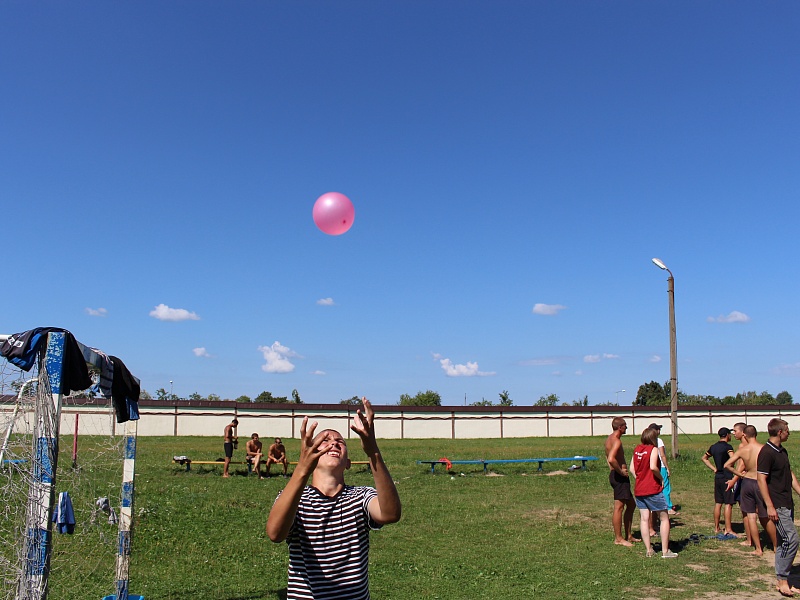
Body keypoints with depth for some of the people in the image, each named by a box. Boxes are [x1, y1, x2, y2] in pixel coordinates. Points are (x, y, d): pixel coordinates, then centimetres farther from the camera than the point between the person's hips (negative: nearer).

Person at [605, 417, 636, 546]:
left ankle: (628, 536, 25)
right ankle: (618, 539, 1)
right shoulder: (616, 440, -17)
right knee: (619, 507, -5)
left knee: (631, 504, 18)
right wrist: (621, 471, -20)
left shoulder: (609, 439, 14)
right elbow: (611, 459, -32)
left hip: (614, 474, 11)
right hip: (619, 477, -11)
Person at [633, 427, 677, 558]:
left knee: (644, 519, 7)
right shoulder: (653, 449, -9)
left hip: (639, 490, 6)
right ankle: (665, 551, 6)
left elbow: (632, 469, 10)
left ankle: (649, 550, 8)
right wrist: (661, 478, -9)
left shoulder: (637, 449, 9)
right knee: (664, 518, 6)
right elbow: (653, 467, -24)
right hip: (653, 489, -6)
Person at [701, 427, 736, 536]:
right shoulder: (727, 447, -12)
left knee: (718, 503, 12)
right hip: (727, 478, -7)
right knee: (728, 504, -3)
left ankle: (716, 528, 18)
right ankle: (728, 529, -3)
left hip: (717, 477, 7)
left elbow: (704, 458, 22)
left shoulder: (713, 447, 10)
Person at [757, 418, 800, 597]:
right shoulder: (767, 452, -16)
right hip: (778, 505, -9)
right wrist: (770, 506, -21)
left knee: (784, 542, 11)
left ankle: (782, 580, 18)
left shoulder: (782, 451, 14)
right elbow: (761, 480, -18)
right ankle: (782, 580, -4)